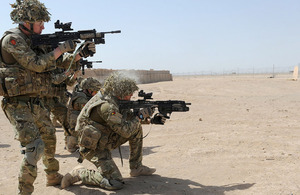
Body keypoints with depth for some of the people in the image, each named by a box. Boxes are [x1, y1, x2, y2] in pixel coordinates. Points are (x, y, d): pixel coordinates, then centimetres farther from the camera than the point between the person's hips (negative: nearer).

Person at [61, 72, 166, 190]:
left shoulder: (115, 100, 1)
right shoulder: (107, 106, -29)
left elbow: (129, 116, 14)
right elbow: (126, 131, -25)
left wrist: (152, 119, 5)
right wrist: (140, 116, -11)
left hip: (105, 140, 9)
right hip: (93, 148, -9)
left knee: (137, 129, 6)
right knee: (116, 184, -18)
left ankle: (136, 168, 16)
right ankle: (79, 173, -3)